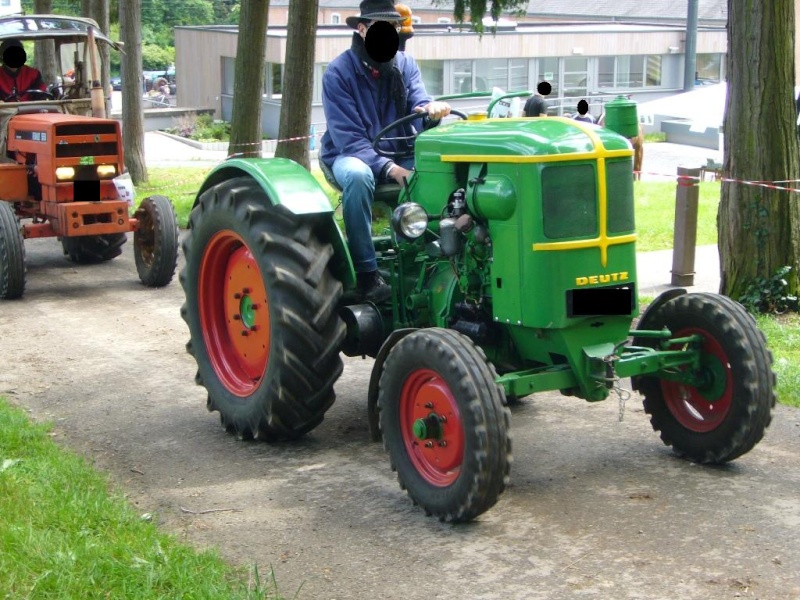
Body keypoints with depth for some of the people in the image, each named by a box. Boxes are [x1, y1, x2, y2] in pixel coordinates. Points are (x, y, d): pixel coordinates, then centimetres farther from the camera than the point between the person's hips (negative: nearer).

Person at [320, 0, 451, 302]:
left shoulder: (406, 65, 4)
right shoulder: (339, 72, -11)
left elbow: (419, 107, -8)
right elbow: (348, 138, -17)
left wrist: (432, 110, -33)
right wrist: (388, 168, -30)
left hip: (399, 155, 4)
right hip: (351, 156, -4)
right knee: (358, 176, -39)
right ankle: (366, 273, -32)